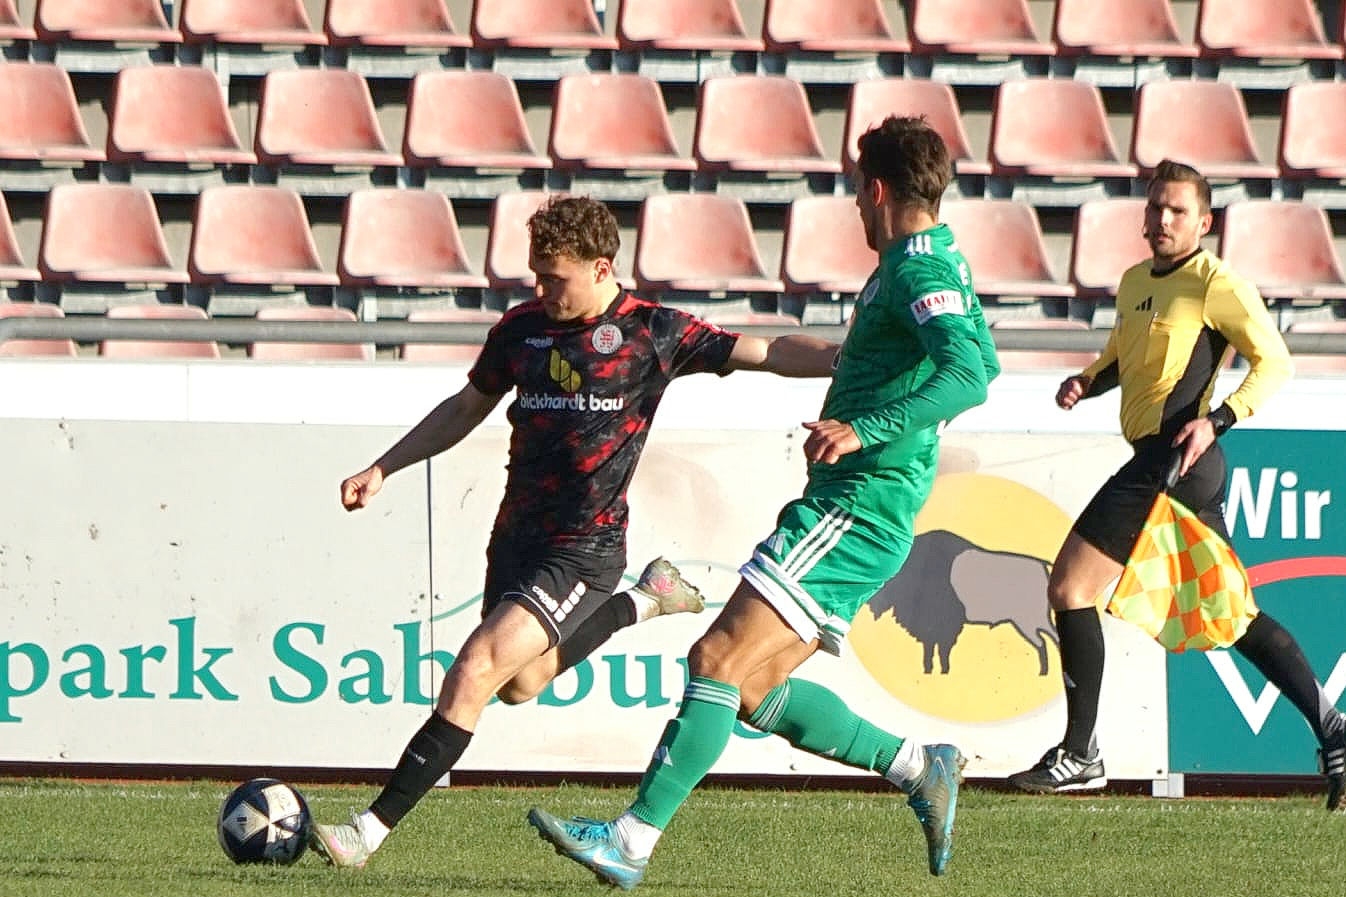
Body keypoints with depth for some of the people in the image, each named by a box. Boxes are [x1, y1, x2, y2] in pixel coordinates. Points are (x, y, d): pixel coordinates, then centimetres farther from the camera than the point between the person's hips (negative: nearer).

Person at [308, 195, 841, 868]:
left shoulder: (653, 332, -6)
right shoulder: (523, 327, 8)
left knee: (473, 673, -17)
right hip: (517, 536, 7)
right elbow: (466, 409, 23)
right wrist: (382, 470, 18)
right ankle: (644, 602, 33)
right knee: (521, 683, 17)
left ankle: (373, 828, -15)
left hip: (584, 549, -7)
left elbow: (766, 353, -7)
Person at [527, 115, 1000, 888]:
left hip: (850, 511, -10)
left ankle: (633, 840, -18)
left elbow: (971, 374, -30)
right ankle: (919, 768, 11)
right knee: (755, 691, 9)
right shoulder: (939, 264, 18)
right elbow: (978, 360, 35)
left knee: (720, 661, -15)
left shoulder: (920, 271, -14)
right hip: (865, 516, 10)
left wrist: (870, 430, -39)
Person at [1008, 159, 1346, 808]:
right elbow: (1123, 357, 33)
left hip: (1172, 457, -10)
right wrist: (1086, 382, 12)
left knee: (1069, 590, -6)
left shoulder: (1215, 284, -8)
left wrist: (1217, 420, -22)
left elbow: (1273, 362, -11)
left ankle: (1078, 755, -3)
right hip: (1161, 460, 10)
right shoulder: (1136, 281, 18)